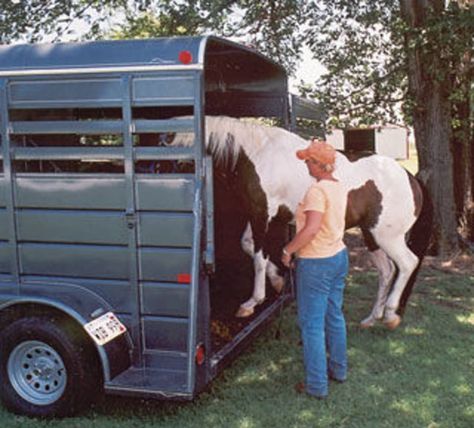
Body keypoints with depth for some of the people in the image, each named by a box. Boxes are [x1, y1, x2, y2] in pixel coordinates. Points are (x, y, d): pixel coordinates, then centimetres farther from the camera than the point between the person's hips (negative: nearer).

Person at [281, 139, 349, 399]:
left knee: (312, 324, 1)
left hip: (316, 263, -9)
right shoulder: (339, 188, 5)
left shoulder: (317, 190, -23)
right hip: (338, 256, 9)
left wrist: (288, 250, -20)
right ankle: (338, 369, 36)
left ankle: (317, 385, 9)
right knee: (334, 316, 21)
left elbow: (311, 228, -31)